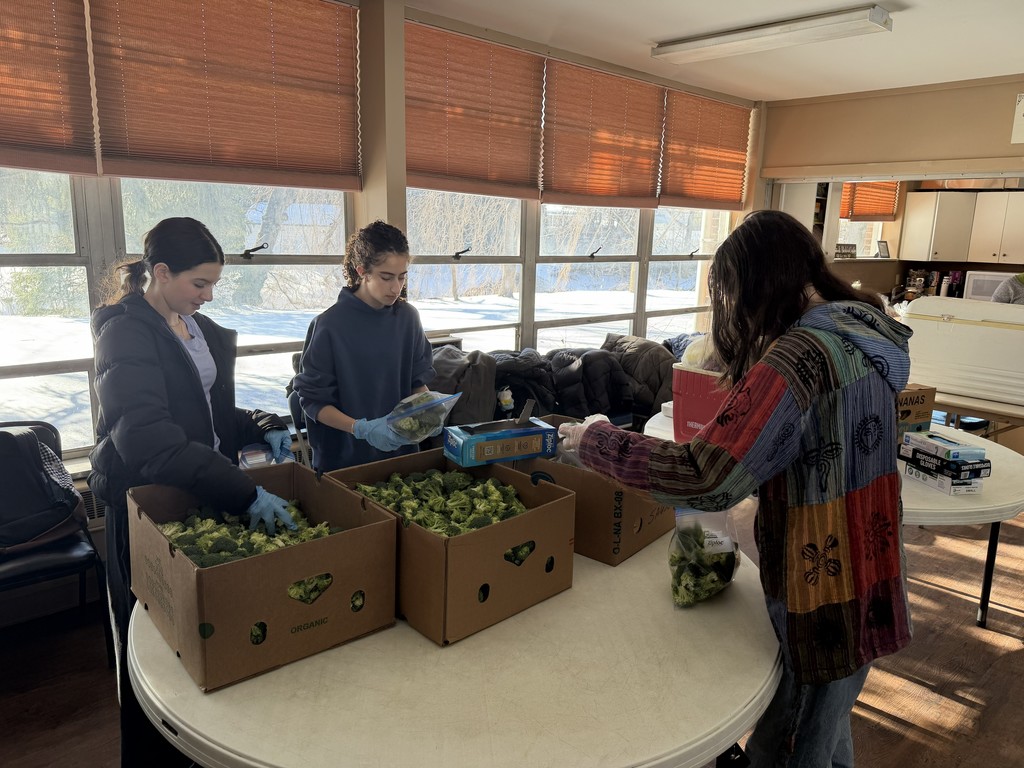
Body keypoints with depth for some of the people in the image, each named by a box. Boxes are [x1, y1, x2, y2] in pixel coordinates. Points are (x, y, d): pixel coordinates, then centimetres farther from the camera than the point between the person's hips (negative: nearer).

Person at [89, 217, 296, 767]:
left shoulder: (200, 328, 8)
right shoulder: (127, 333, -17)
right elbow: (144, 436, -31)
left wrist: (262, 428, -4)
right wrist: (244, 492, -39)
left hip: (207, 491, 7)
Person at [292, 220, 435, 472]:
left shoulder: (408, 316, -3)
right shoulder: (329, 325, -16)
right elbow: (313, 401, -12)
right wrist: (362, 429, -26)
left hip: (401, 451, 4)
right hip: (344, 459, -4)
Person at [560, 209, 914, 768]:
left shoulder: (800, 354, -26)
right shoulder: (866, 330, 3)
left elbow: (704, 479, -33)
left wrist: (593, 442, -22)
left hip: (820, 601, -8)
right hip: (870, 584, 8)